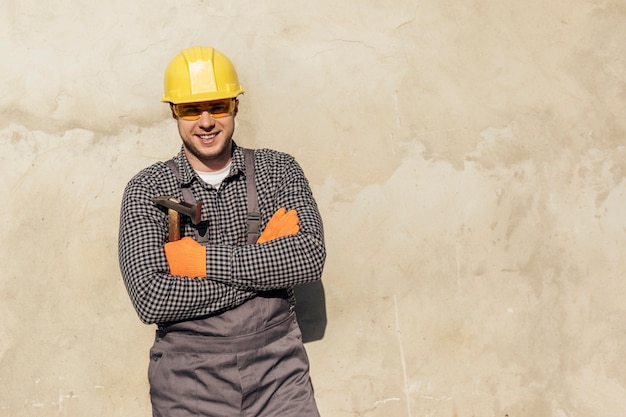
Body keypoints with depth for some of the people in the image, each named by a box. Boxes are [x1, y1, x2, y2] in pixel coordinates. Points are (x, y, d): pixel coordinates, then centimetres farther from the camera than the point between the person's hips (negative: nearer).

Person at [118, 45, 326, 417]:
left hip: (276, 369, 1)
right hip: (188, 376, -1)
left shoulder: (279, 170, 3)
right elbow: (150, 299, -15)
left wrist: (200, 258, -15)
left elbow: (311, 257, -12)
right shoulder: (147, 190, -2)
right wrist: (267, 263, -14)